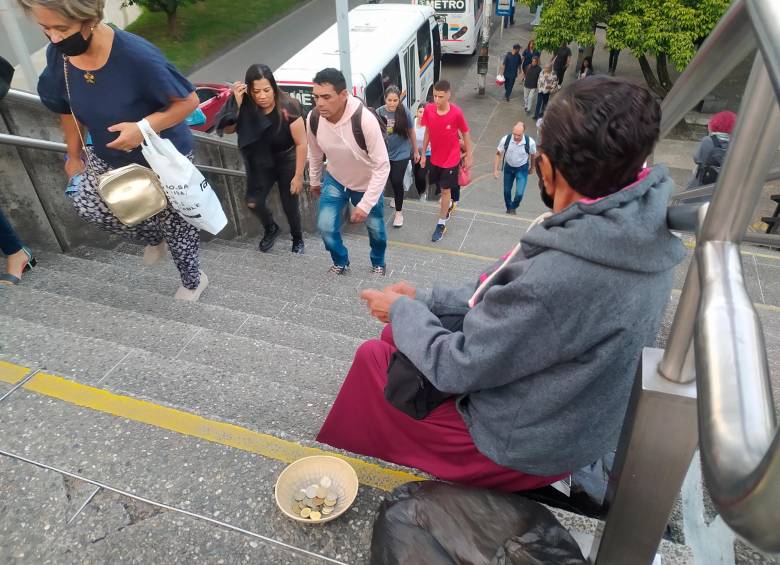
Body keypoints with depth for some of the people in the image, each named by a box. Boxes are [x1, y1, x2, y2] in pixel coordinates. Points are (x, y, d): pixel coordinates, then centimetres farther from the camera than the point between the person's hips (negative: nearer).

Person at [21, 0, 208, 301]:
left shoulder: (137, 56, -33)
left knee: (175, 222, 8)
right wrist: (74, 157, 9)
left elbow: (189, 101, -24)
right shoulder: (57, 54, -14)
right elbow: (68, 109, 3)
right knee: (84, 201, -10)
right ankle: (154, 237, 19)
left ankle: (193, 280, 38)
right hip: (110, 156, 5)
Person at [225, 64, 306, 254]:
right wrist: (236, 103, -35)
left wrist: (298, 176, -19)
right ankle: (271, 228, 26)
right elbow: (228, 129, -24)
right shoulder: (247, 106, -18)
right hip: (261, 162, 3)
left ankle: (298, 239, 34)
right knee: (253, 202, -7)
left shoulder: (287, 107, -28)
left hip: (287, 160, -3)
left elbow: (301, 143, -22)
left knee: (289, 205, 4)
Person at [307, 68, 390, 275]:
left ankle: (378, 263, 45)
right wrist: (314, 181, 14)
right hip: (335, 180, 3)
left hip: (367, 184, -3)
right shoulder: (313, 118, -23)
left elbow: (382, 166, -32)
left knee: (375, 229, 13)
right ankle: (341, 262, 25)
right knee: (326, 226, -6)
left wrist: (365, 205, -34)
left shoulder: (365, 120, -37)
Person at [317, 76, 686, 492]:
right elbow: (508, 299, -1)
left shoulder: (561, 276, -41)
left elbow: (455, 369, -25)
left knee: (374, 356, 7)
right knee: (400, 333, 16)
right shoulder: (640, 226, -12)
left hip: (527, 446, -7)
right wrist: (422, 301, 0)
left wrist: (401, 310, -8)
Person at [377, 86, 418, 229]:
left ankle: (399, 212, 15)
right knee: (393, 181, 17)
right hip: (385, 154, 2)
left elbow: (411, 132, -2)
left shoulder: (404, 111, -14)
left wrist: (416, 151, 5)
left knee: (397, 182, -2)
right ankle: (398, 199, 47)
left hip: (402, 153, -2)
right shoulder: (379, 112, -13)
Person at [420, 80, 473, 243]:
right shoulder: (428, 109, -13)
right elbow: (427, 132, 1)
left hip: (451, 159, -4)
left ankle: (441, 224, 21)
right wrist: (423, 154, 4)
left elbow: (465, 134, -9)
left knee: (445, 190, 6)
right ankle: (449, 204, 54)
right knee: (442, 188, 23)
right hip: (435, 157, 4)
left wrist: (469, 156, -3)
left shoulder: (456, 113, -23)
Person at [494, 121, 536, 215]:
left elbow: (533, 155, -5)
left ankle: (514, 207, 24)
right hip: (508, 167, 2)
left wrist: (532, 168, 10)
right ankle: (509, 208, 42)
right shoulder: (505, 139, -24)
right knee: (507, 191, 14)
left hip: (522, 169, -2)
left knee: (519, 193, -9)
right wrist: (495, 170, -15)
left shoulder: (530, 142, -25)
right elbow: (498, 154, -11)